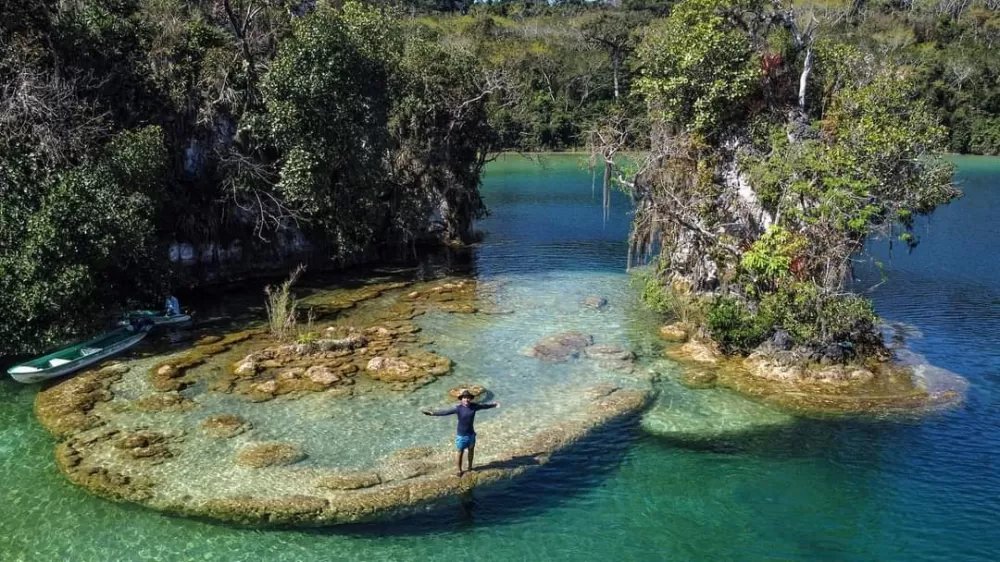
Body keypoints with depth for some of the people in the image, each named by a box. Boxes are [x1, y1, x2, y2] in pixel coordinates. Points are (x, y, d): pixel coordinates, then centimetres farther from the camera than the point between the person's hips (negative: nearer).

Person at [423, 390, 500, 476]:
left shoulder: (474, 406, -10)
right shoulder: (458, 408, -21)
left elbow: (484, 406, 8)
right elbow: (445, 412, -27)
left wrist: (493, 405, 21)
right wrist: (433, 413, -37)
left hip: (471, 434, 4)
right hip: (461, 435, -4)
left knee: (471, 450, 20)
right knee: (460, 453, 9)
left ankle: (470, 467, 43)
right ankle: (459, 470, 28)